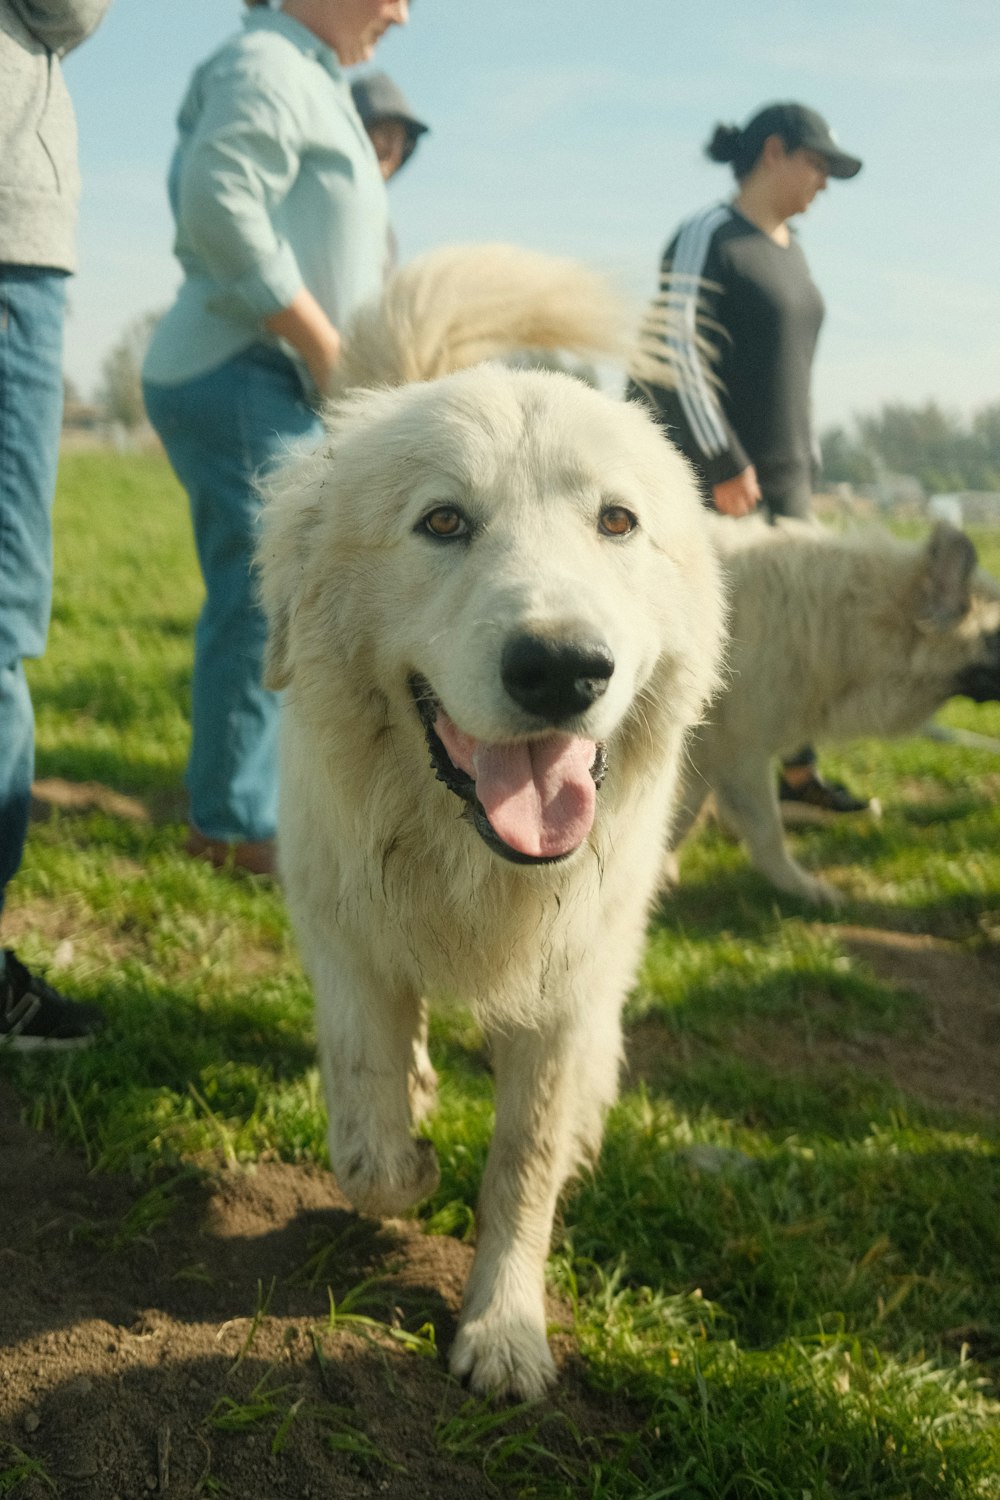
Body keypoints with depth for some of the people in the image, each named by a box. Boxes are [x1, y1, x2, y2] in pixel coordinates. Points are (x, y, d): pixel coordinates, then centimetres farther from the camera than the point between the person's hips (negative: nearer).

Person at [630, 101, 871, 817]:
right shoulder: (708, 237, -10)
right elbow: (678, 355, -18)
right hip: (707, 474, -8)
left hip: (779, 471, 8)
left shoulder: (789, 247, 16)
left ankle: (798, 771, 12)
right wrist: (725, 463, -20)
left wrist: (807, 464, 18)